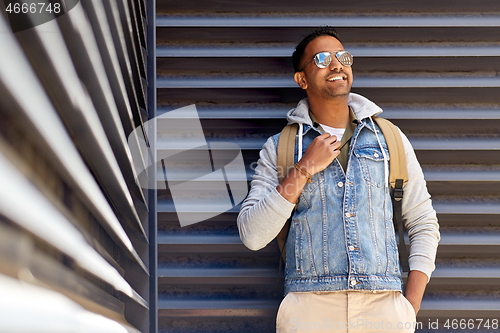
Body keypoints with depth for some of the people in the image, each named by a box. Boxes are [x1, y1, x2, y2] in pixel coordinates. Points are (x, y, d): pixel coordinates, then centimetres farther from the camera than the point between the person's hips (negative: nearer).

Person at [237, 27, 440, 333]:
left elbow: (424, 224, 13)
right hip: (310, 308, -1)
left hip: (383, 307, 1)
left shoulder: (391, 139, 11)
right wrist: (305, 168, -8)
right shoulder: (279, 147, 7)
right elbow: (252, 236, -2)